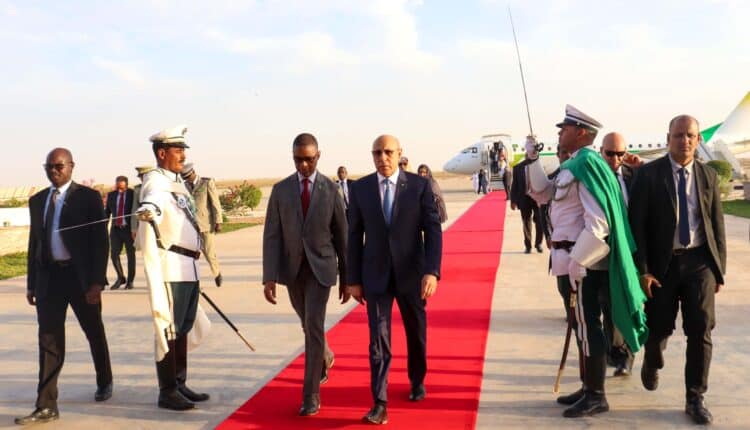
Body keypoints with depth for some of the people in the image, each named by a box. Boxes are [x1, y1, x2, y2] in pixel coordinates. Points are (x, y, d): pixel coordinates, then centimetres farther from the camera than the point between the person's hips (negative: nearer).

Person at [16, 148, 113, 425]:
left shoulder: (88, 197, -4)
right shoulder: (37, 200, 10)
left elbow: (100, 241, -8)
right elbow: (34, 242, 13)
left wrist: (97, 281, -14)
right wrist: (31, 283, 10)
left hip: (81, 276, -3)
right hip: (48, 276, 3)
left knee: (94, 333, 14)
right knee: (49, 341, 0)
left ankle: (104, 382, 36)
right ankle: (46, 406, 4)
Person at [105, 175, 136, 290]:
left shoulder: (133, 194, -5)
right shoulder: (111, 195, 6)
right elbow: (107, 212, 11)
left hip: (129, 229, -3)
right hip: (115, 229, 3)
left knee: (131, 255, 5)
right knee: (114, 254, -2)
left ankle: (130, 281, 17)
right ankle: (120, 278, 18)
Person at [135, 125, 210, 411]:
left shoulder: (178, 182, 16)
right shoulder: (156, 183, -12)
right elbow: (150, 205, -36)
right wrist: (147, 211, -58)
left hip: (189, 268, 9)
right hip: (171, 268, -9)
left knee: (183, 328, 14)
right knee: (168, 329, -2)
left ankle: (180, 384, 24)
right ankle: (167, 392, 7)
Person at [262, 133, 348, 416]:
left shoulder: (331, 189, -3)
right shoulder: (281, 189, 0)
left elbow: (342, 235, 1)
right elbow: (271, 235, -3)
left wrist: (346, 277, 2)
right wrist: (269, 277, -10)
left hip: (320, 268, -3)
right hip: (292, 269, 3)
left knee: (314, 327, -9)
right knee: (309, 325, 19)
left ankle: (311, 395, 1)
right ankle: (325, 358, 49)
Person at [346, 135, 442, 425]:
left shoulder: (420, 185, -6)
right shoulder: (360, 188, -1)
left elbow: (433, 229, -9)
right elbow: (355, 235, 2)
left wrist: (432, 271, -20)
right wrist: (353, 279, 1)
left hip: (411, 274, 0)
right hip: (376, 276, 0)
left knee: (416, 334, 18)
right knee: (378, 340, -4)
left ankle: (417, 381, 42)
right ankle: (380, 404, 3)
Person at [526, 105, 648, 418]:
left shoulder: (586, 164, -17)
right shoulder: (573, 165, 12)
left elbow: (598, 223, -24)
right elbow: (542, 194, 20)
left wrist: (576, 262, -22)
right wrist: (532, 159, 9)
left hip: (582, 261, -10)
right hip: (571, 258, 10)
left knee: (587, 327, 0)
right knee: (582, 326, 17)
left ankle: (597, 397, 13)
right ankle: (588, 388, 29)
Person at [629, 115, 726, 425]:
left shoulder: (708, 176, 5)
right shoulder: (649, 174, -6)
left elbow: (717, 225, 8)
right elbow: (637, 225, -8)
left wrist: (720, 270, 6)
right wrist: (642, 270, -13)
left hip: (699, 261, 2)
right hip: (663, 262, -2)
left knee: (700, 330, 0)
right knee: (659, 327, 10)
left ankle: (695, 398, 15)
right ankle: (651, 365, 44)